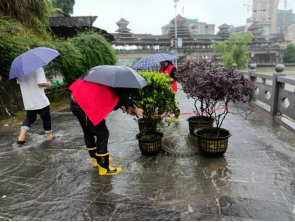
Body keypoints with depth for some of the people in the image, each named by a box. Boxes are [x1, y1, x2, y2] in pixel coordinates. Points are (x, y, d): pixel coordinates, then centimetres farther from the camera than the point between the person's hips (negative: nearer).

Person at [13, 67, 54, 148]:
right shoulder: (38, 68, -17)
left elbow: (19, 82, 13)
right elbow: (41, 83, -24)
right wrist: (48, 84, -4)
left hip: (28, 101, 6)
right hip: (40, 100, -5)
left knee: (30, 117, 18)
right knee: (46, 117, 14)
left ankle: (21, 137, 0)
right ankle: (49, 135, 27)